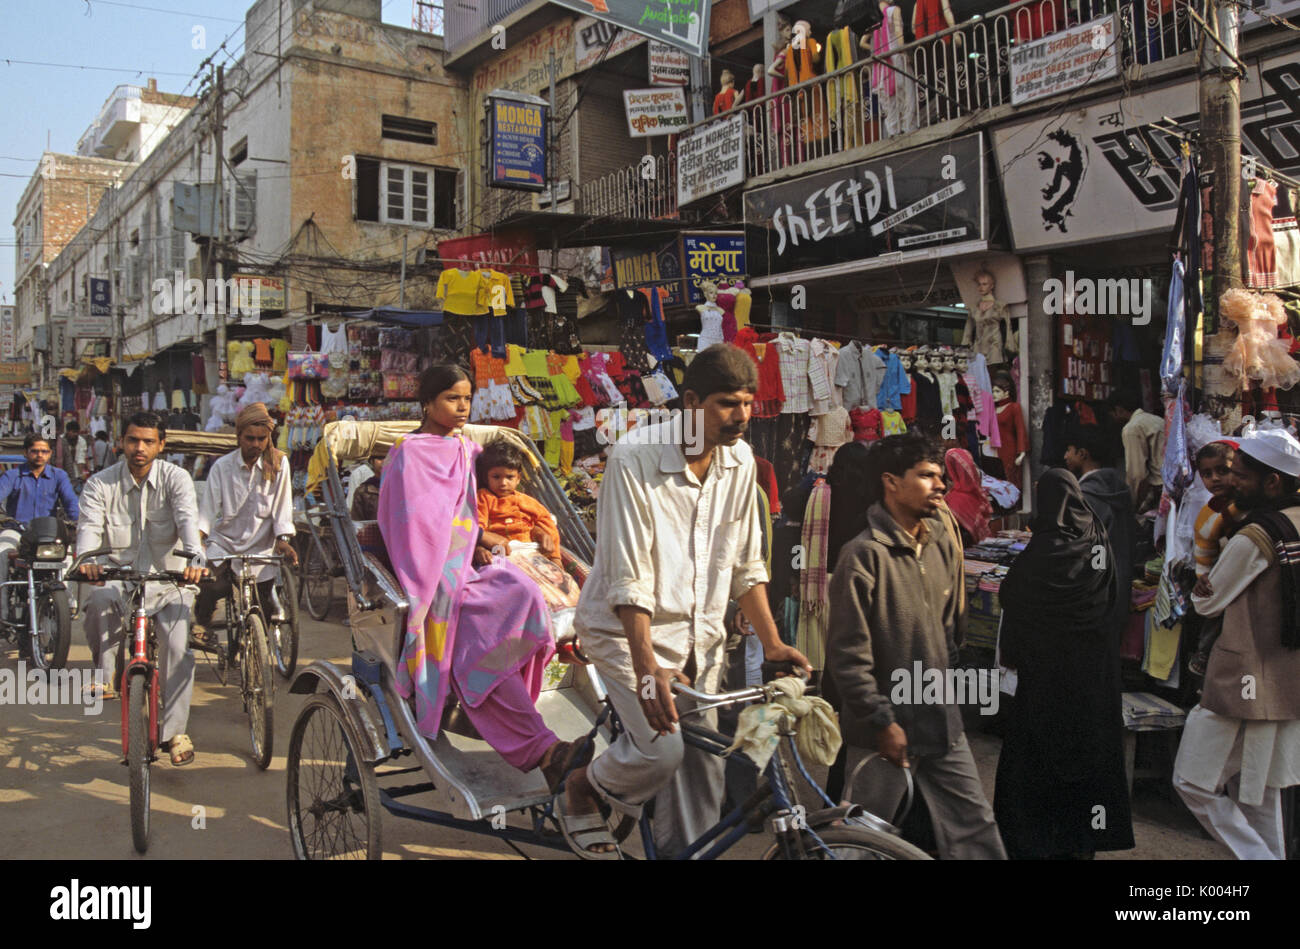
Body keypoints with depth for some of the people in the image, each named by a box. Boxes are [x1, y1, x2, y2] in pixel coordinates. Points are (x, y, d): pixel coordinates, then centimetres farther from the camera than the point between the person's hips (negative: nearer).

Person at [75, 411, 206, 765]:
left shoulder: (175, 478, -4)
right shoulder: (100, 483, -1)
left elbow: (188, 519, -20)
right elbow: (89, 526, -16)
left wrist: (193, 557, -40)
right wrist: (86, 559, -38)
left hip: (166, 577, 0)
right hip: (118, 575, 0)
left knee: (178, 650, -14)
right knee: (97, 599, -36)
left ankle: (174, 731, 1)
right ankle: (103, 674, -13)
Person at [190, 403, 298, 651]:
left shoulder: (278, 464, -2)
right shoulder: (222, 466, -3)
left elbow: (282, 507, -1)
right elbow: (208, 508, -7)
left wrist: (283, 540, -12)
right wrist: (196, 537, -22)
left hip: (260, 544, 1)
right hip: (224, 540, 0)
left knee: (264, 599, -1)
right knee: (213, 586, -24)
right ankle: (201, 625, 3)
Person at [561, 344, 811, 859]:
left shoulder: (740, 459, -3)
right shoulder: (635, 457, -21)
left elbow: (746, 564, 7)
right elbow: (629, 579, -23)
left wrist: (772, 642, 3)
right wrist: (647, 669, -29)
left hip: (700, 632, 6)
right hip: (629, 626, -6)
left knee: (702, 763, 5)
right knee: (662, 747, -19)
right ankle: (582, 791, 12)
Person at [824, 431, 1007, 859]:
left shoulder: (942, 541, 3)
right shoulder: (864, 555, -18)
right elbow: (848, 655, -18)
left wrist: (949, 675, 16)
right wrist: (882, 723, -16)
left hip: (942, 724, 6)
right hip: (885, 730, -6)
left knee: (975, 827, 9)